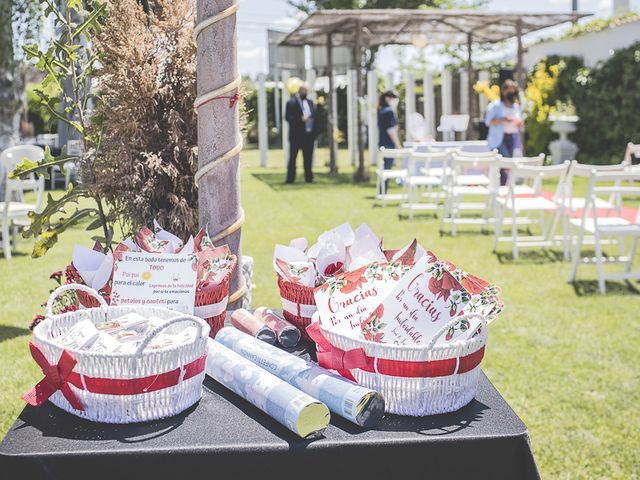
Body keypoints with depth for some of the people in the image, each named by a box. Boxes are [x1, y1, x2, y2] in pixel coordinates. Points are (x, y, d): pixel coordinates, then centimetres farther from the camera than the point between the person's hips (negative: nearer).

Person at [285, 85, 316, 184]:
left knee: (308, 157, 8)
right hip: (296, 135, -5)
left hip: (309, 134, 5)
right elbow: (287, 117, -10)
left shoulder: (310, 102, 16)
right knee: (293, 157, 0)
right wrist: (300, 119, -18)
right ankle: (290, 178, 4)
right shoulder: (291, 103, -2)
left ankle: (309, 177, 14)